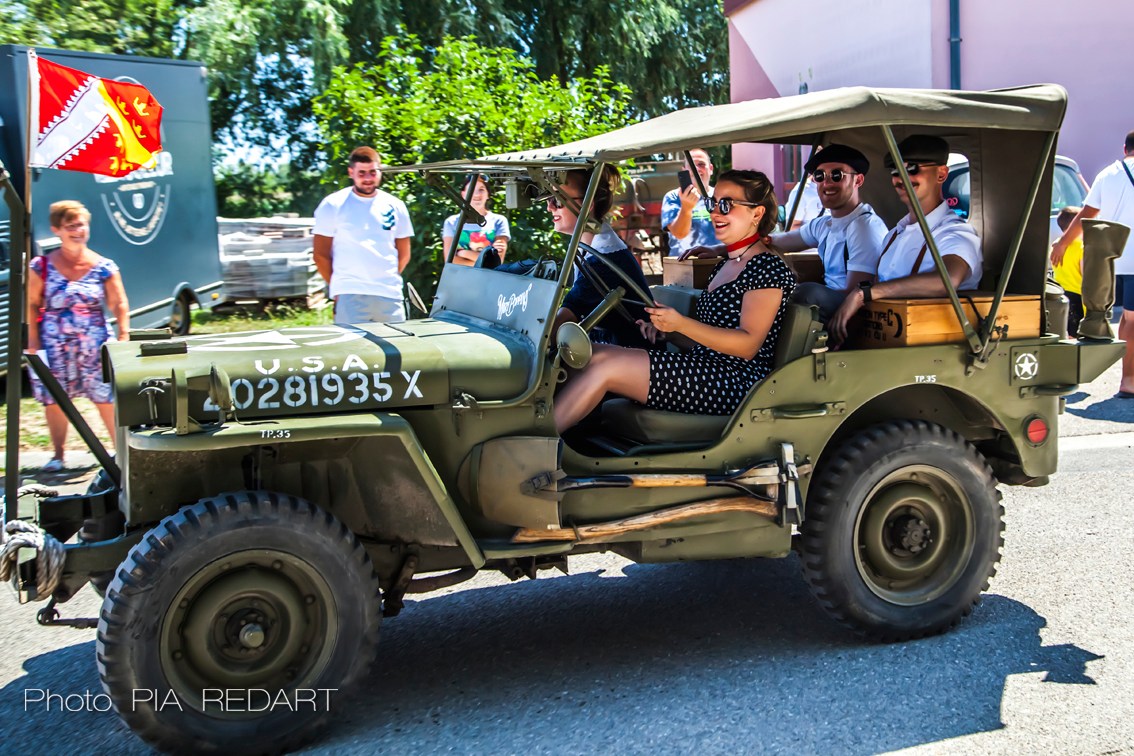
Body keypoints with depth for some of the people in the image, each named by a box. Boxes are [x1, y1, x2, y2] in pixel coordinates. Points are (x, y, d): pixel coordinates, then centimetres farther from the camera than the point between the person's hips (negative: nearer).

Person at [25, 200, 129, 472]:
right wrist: (33, 342, -2)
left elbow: (119, 305, 2)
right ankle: (58, 455, 21)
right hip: (54, 345, 1)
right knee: (53, 400, 7)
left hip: (95, 344, -1)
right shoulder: (41, 266, 0)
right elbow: (32, 305, 4)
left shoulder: (104, 267, -1)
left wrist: (123, 337, -6)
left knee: (107, 399, -2)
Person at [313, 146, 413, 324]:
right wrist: (338, 287, -1)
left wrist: (389, 280, 6)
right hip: (350, 297, -3)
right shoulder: (333, 205, 2)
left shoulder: (396, 206, 11)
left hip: (390, 296, 3)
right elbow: (321, 255, 2)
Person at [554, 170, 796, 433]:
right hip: (708, 372, 9)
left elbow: (748, 345, -17)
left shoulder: (767, 269, -8)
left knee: (605, 366, -21)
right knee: (593, 353, -6)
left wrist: (681, 324, -27)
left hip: (737, 381, -9)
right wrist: (666, 330, 3)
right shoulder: (726, 264, 21)